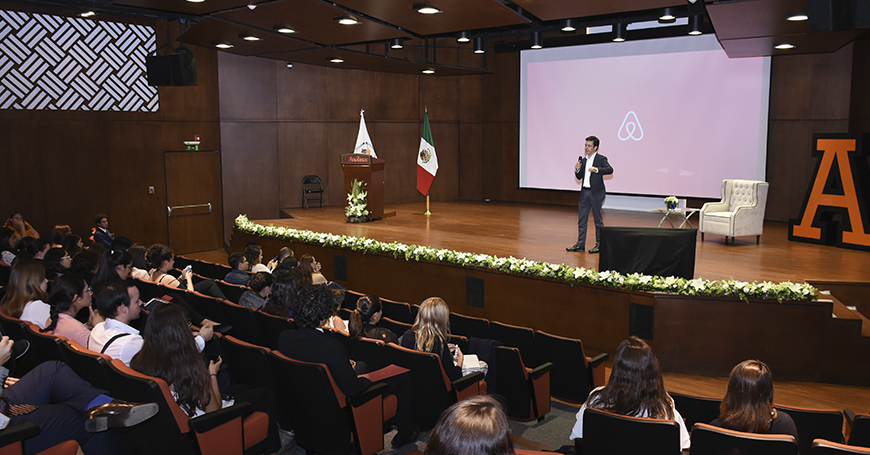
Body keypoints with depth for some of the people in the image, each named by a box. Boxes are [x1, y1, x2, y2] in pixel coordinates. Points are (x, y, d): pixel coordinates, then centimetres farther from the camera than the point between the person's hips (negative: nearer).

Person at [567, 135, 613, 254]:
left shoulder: (601, 159, -4)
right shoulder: (583, 160, 15)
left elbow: (610, 170, -19)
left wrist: (597, 169, -32)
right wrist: (577, 170, -4)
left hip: (596, 193, -6)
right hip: (584, 192, 6)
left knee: (598, 219, 2)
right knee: (582, 219, 6)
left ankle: (599, 244, 12)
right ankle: (580, 244, 10)